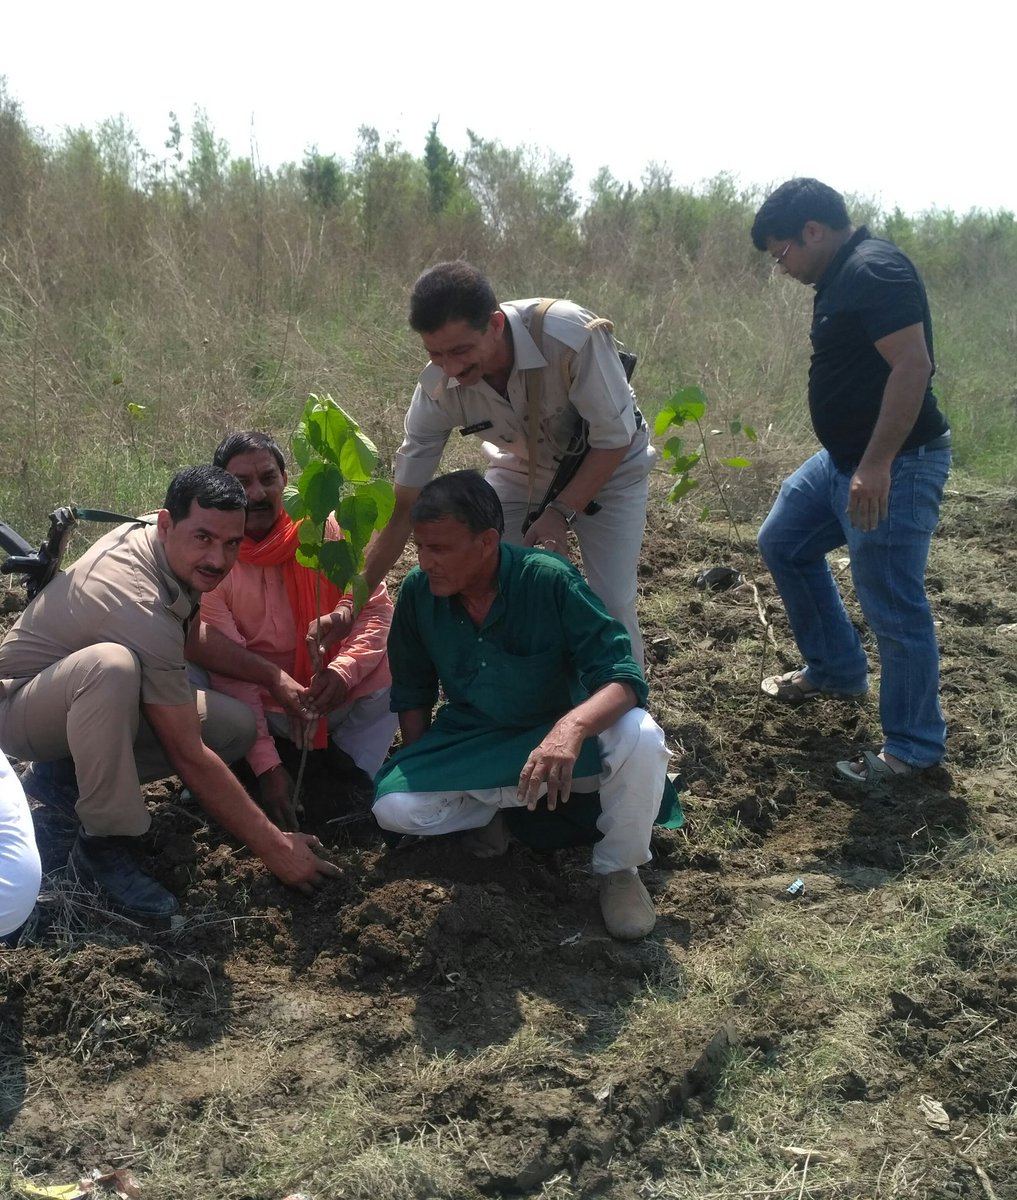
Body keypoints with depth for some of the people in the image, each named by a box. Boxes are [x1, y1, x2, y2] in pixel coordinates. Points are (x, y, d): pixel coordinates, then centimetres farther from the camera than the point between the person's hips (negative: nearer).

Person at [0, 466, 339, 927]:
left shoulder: (149, 532, -11)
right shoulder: (142, 608, -35)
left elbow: (192, 638, 9)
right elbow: (188, 755, -31)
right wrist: (273, 845, -26)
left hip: (99, 701, 9)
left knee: (236, 725, -7)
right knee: (111, 664, -41)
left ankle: (66, 776, 4)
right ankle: (105, 845, -25)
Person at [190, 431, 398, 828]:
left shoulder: (321, 527, -8)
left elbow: (375, 606, -7)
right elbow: (225, 665, -16)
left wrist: (343, 670, -28)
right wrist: (266, 765, -23)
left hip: (331, 696, 1)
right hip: (260, 705, 0)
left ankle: (359, 772, 4)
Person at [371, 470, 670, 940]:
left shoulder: (549, 580, -25)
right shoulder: (417, 592, -13)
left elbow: (623, 678, -29)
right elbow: (413, 693, 4)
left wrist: (573, 725, -49)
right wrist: (419, 771, 1)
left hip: (561, 733, -3)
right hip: (469, 741, 3)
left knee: (640, 739, -33)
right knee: (393, 806, -21)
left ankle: (618, 869, -4)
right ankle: (502, 806, 9)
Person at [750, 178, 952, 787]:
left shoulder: (875, 270, -19)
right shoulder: (843, 276, 12)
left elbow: (913, 366, -27)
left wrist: (876, 465, -29)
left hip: (895, 467, -11)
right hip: (846, 458, 11)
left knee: (894, 609, -3)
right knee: (784, 542, 22)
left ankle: (914, 747, 12)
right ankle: (837, 670, 34)